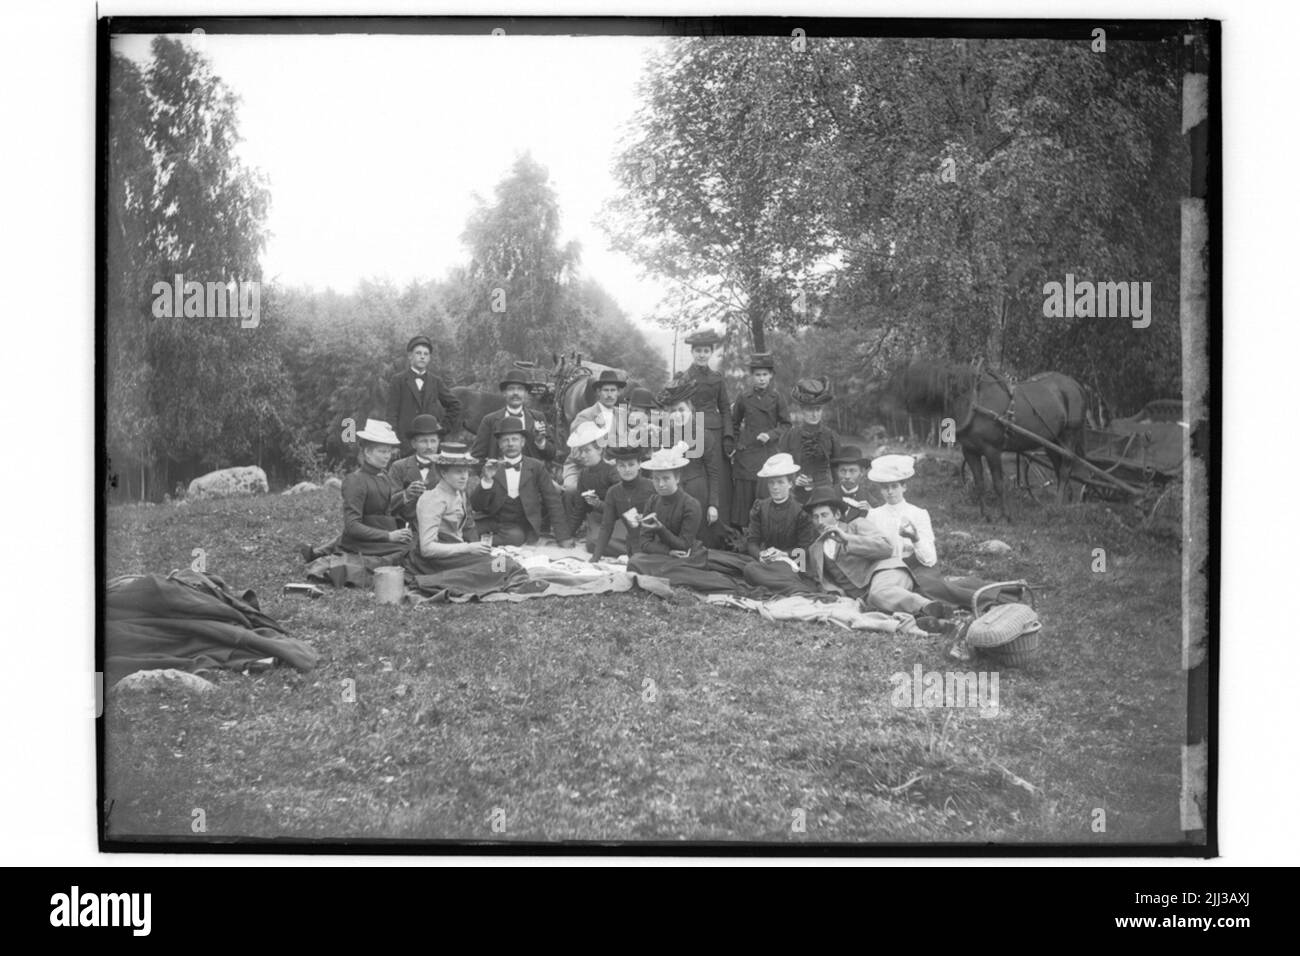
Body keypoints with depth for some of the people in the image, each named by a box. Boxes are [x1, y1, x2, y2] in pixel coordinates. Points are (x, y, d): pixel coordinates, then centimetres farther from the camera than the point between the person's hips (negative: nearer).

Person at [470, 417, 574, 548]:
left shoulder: (536, 467, 3)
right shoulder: (492, 468, 6)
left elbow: (553, 502, 1)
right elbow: (476, 506, -1)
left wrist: (563, 537, -6)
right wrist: (487, 479, -19)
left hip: (521, 527, 0)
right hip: (494, 522, 0)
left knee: (515, 536, -35)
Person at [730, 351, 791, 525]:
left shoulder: (776, 398, 1)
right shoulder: (744, 398, 5)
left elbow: (786, 425, 4)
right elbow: (734, 423, 16)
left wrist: (770, 435, -11)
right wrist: (733, 445, 8)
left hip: (768, 453, -1)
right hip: (745, 453, 1)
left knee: (765, 495, -8)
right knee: (743, 497, 0)